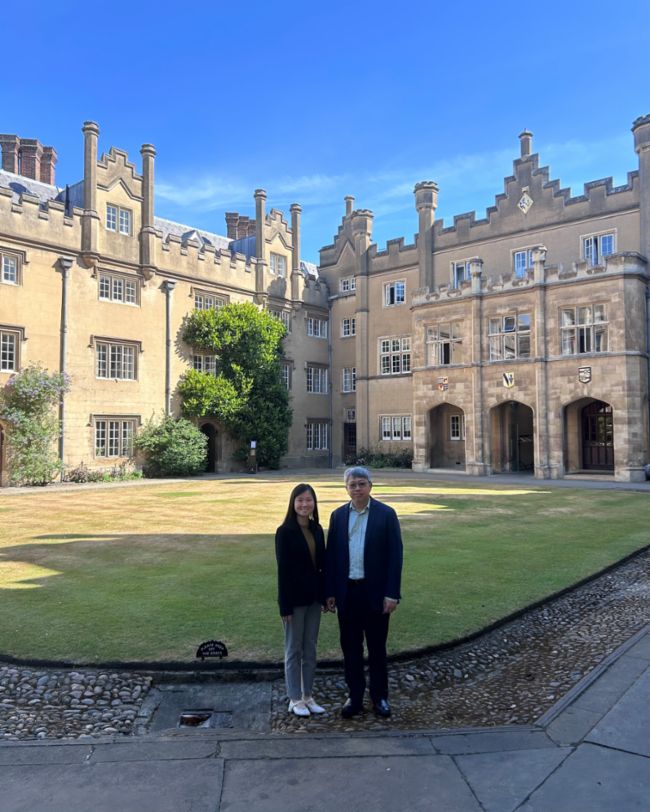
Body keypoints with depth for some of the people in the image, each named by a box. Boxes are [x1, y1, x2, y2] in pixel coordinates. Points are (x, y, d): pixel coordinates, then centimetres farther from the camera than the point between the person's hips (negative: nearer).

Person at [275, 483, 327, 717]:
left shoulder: (317, 530, 5)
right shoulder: (285, 532, -11)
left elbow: (322, 565, 9)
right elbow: (282, 570, -12)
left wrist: (325, 596, 6)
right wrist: (285, 606, -14)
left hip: (313, 598, 6)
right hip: (295, 599, -5)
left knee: (310, 650, 14)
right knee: (293, 650, 8)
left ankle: (308, 697, 26)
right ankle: (295, 700, 20)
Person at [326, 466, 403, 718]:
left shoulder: (386, 514, -5)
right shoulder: (338, 515, 4)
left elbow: (395, 555, -7)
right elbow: (331, 555, 5)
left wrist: (392, 593, -11)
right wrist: (330, 592, 3)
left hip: (375, 592, -2)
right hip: (347, 592, 3)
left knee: (377, 647, 11)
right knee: (350, 647, 11)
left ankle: (379, 697, 27)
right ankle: (354, 697, 26)